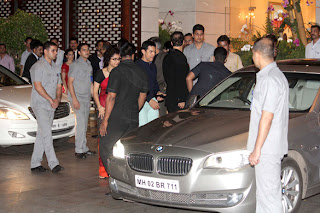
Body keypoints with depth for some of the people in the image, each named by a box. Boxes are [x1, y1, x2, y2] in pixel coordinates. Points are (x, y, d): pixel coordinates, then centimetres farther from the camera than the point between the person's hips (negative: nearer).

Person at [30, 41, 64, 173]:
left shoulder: (55, 68, 17)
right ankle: (53, 163, -16)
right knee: (47, 134, -13)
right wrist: (51, 100, -14)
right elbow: (38, 86, -15)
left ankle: (35, 164, 12)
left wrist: (57, 99, -2)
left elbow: (59, 86, 17)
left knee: (42, 135, 8)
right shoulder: (38, 66, -7)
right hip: (40, 105, -7)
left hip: (51, 106, 7)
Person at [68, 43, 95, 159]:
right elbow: (70, 82, -13)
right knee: (81, 122, -12)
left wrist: (91, 95, 15)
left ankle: (84, 148, 16)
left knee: (84, 123, 10)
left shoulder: (89, 64, 14)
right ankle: (79, 150, -8)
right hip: (77, 97, -7)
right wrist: (74, 99, -18)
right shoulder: (75, 65, -10)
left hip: (86, 97, 7)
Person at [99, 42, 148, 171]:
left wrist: (105, 120, -10)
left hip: (117, 118, -6)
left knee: (105, 146, 3)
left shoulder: (117, 71, -10)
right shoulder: (141, 72, 8)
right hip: (134, 119, 6)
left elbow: (111, 97, -13)